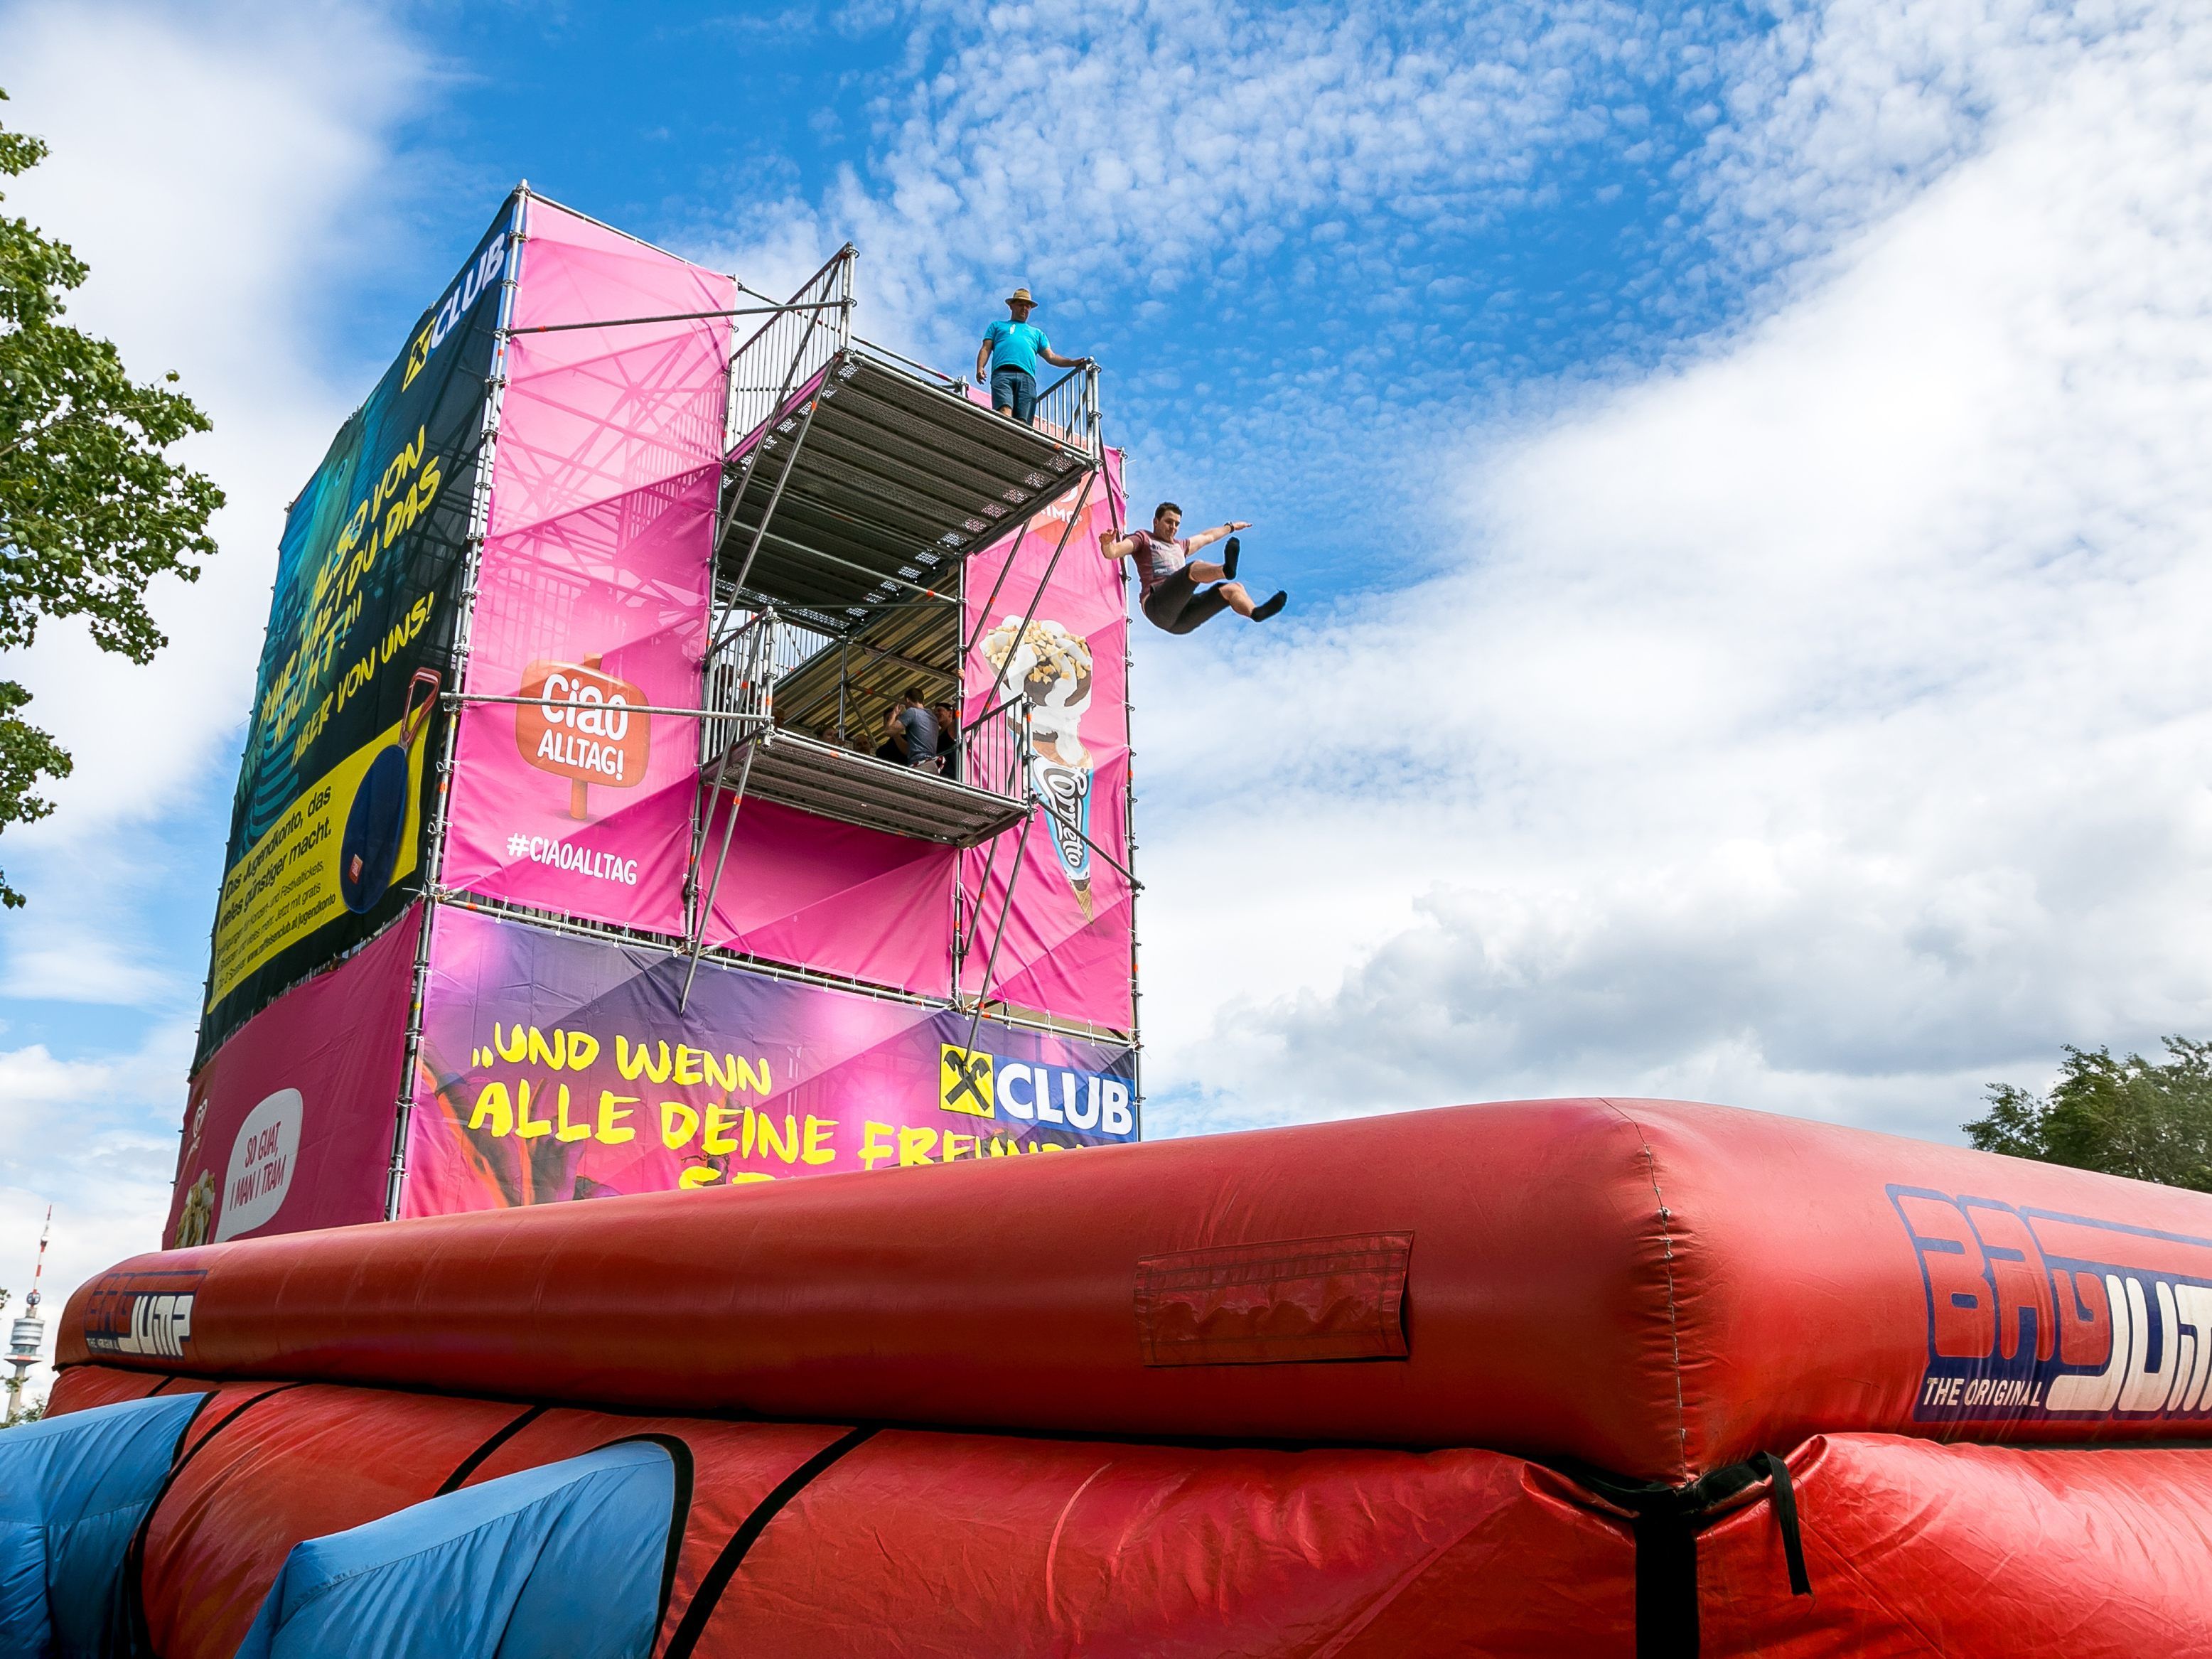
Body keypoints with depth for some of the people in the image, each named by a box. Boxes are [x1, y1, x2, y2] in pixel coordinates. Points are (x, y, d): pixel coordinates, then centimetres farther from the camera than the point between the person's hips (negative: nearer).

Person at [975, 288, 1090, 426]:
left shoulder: (1037, 333, 37)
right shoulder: (997, 326, 33)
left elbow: (1051, 357, 25)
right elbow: (986, 349, 20)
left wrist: (1074, 363, 8)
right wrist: (980, 368, -1)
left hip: (1027, 377, 2)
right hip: (1002, 373, -2)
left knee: (1022, 421, -20)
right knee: (1005, 411, -30)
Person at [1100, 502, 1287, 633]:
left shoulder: (1179, 547, 37)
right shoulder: (1143, 539, 14)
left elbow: (1207, 537, 53)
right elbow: (1112, 553, -3)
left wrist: (1231, 526, 63)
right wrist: (1107, 543, -27)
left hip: (1181, 619, 8)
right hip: (1158, 607, -7)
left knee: (1234, 588, -8)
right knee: (1195, 567, -31)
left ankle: (1255, 612, -40)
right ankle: (1226, 569, -65)